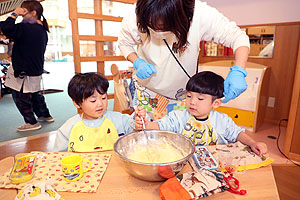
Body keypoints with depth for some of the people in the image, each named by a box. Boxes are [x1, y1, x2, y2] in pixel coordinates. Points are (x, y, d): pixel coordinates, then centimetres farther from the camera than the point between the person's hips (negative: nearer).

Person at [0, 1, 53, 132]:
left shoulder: (26, 28, -20)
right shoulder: (42, 30, 8)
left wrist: (14, 14, -16)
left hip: (24, 73, -9)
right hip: (36, 71, 9)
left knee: (20, 97, 5)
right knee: (35, 95, 23)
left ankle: (31, 122, 15)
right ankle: (45, 116, 35)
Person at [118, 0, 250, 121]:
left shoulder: (201, 15, -30)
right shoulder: (135, 16, -26)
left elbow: (238, 37, -21)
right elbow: (124, 43, -5)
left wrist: (238, 71, -38)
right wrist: (137, 62, -25)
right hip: (146, 88, 1)